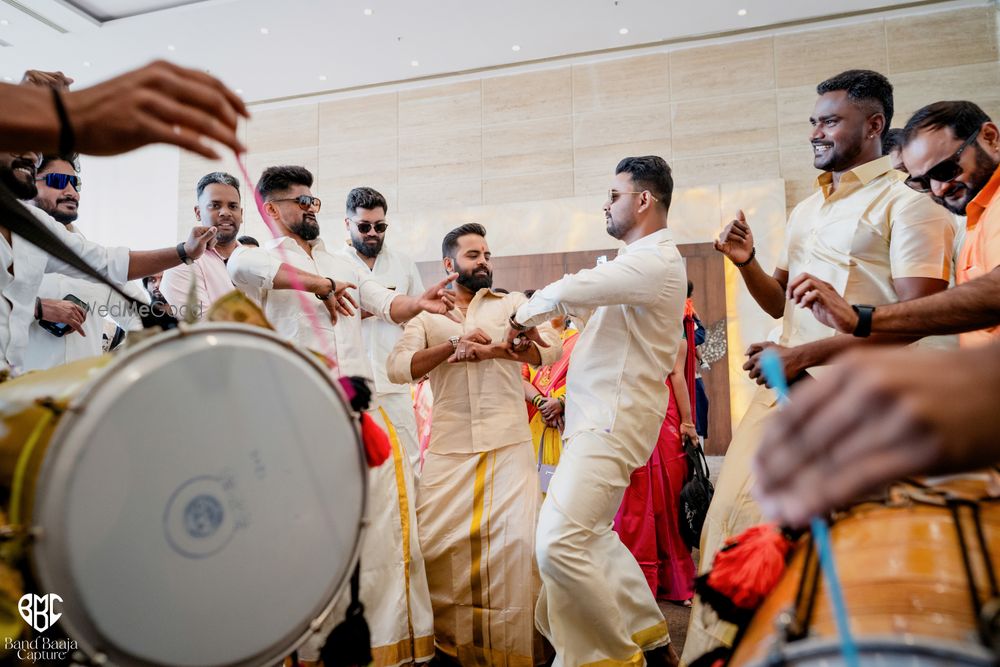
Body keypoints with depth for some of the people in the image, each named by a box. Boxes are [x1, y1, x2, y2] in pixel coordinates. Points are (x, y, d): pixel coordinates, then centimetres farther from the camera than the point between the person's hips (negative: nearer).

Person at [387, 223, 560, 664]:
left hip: (509, 445, -1)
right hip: (447, 448, 1)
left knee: (517, 539, -9)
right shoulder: (426, 316, 14)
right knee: (434, 542, 2)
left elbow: (550, 349, -2)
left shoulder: (514, 303, 13)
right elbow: (397, 367, -1)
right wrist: (452, 344, -13)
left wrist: (492, 348, -15)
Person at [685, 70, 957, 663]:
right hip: (784, 385, 7)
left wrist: (805, 354, -20)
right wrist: (747, 262, 5)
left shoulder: (906, 204, -2)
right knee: (733, 518, 3)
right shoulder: (806, 210, 21)